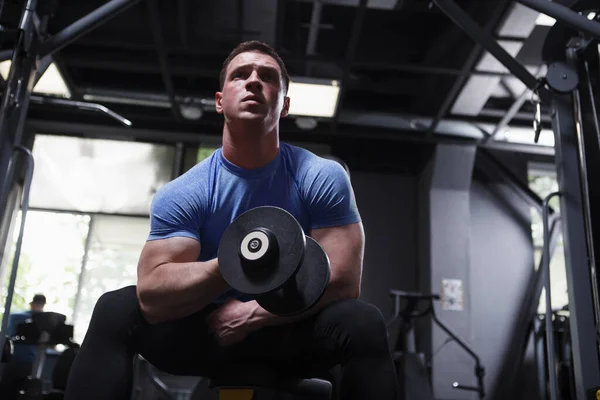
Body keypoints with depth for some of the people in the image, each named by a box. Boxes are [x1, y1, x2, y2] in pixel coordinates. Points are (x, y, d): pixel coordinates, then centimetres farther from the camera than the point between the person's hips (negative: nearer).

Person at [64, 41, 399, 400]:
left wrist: (252, 313, -18)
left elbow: (342, 282, -16)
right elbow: (152, 296, -20)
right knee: (116, 310, -21)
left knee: (364, 322, -31)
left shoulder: (323, 178, -12)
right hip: (211, 332, 1)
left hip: (294, 333, 0)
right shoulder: (183, 193, -10)